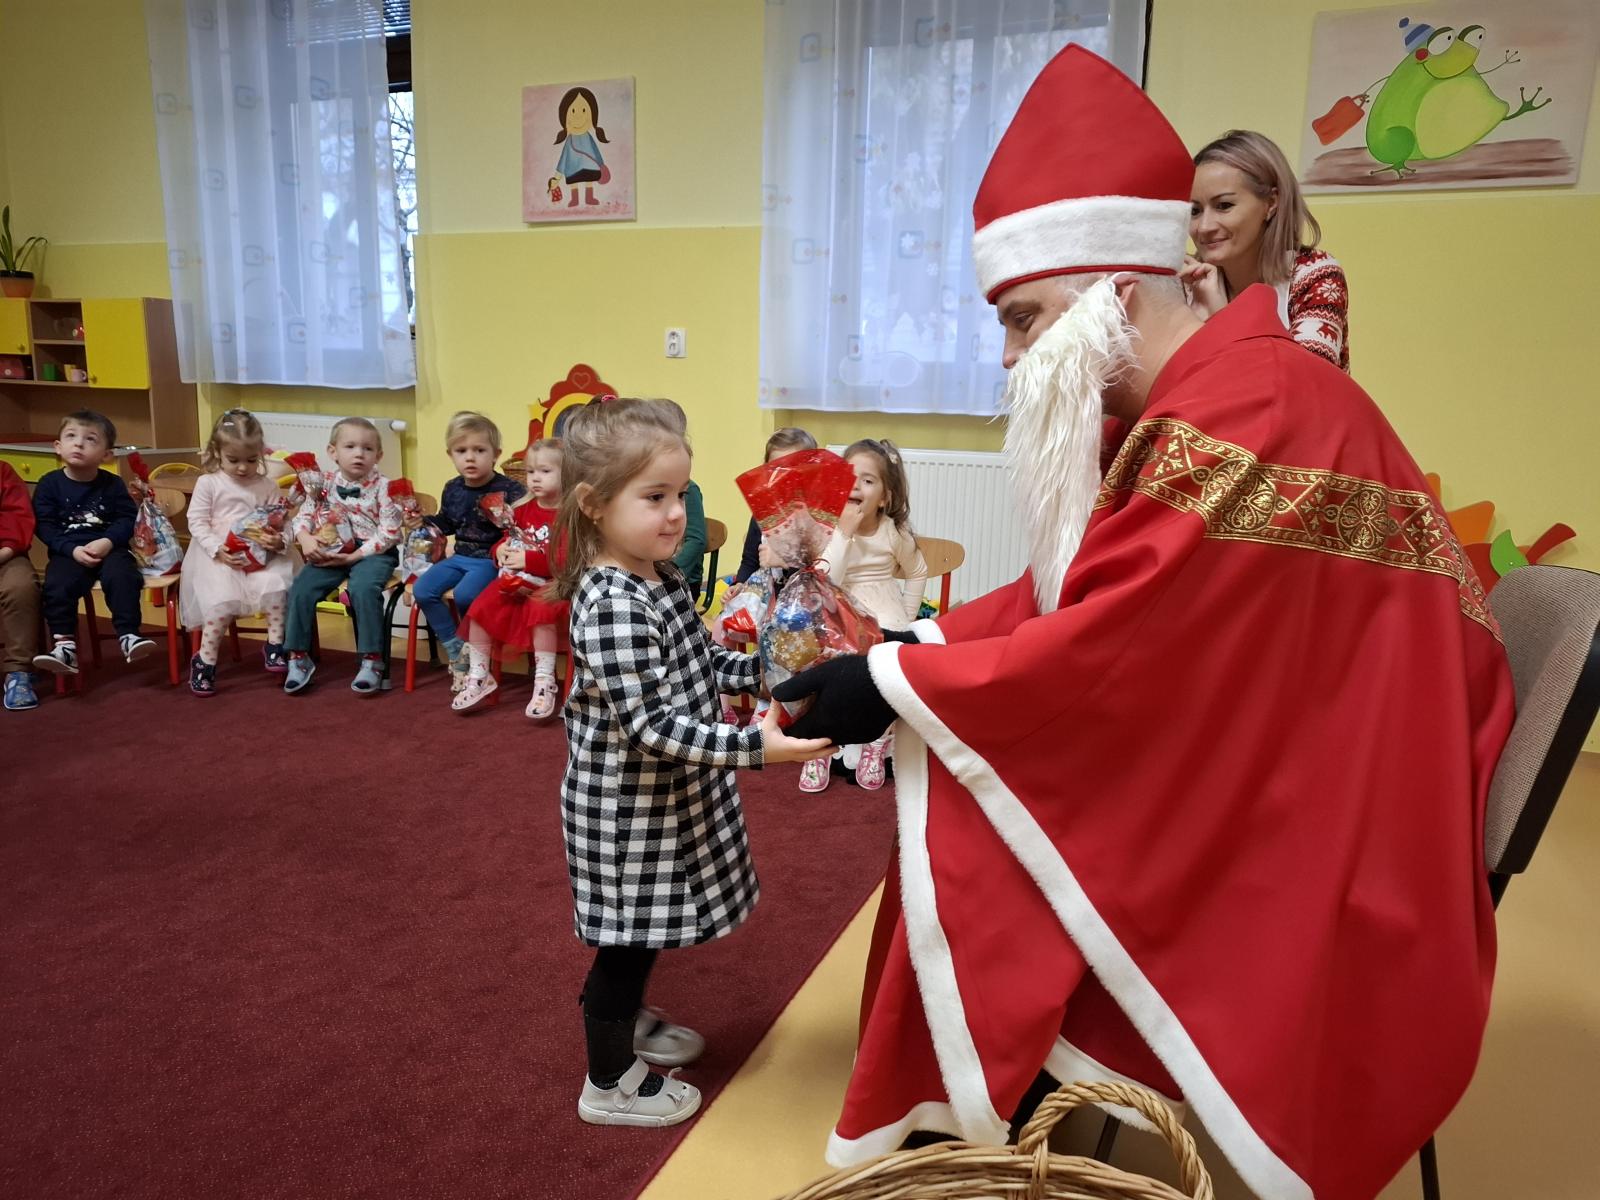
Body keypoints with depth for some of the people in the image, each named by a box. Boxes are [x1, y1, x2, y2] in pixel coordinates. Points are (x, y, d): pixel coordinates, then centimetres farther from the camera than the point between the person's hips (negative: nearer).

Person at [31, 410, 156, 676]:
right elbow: (45, 526, -1)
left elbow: (127, 518, 1)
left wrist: (108, 541, -17)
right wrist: (72, 550, -16)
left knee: (122, 577, -29)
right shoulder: (48, 484, 4)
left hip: (109, 549, 0)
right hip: (68, 553, 0)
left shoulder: (112, 484, 6)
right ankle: (64, 646, -20)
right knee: (57, 587, -26)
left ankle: (128, 636, -22)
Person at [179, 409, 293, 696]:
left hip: (258, 555, 2)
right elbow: (197, 522, -2)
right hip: (218, 556, -2)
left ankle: (275, 645, -7)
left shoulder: (267, 487, 8)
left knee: (276, 585, -26)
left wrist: (278, 541, -18)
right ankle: (204, 660, -8)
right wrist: (217, 549, -17)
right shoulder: (208, 482, 2)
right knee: (223, 600, -24)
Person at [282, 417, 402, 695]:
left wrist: (355, 555, -16)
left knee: (363, 588, -33)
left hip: (371, 553, -4)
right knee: (301, 587, -17)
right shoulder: (324, 484, 7)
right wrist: (305, 538, -14)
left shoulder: (383, 487, -6)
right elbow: (302, 516, 8)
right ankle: (298, 657, -1)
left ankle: (372, 661, -21)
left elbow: (388, 533, -10)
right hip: (330, 552, 4)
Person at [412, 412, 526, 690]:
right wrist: (420, 521, 7)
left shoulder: (508, 489, -13)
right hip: (460, 556, 7)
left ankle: (471, 650, 1)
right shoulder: (452, 489, 6)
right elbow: (445, 523, 23)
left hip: (490, 559, -7)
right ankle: (455, 651, 3)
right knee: (422, 590, -9)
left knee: (465, 595, -30)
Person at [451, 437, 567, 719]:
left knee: (540, 610, -35)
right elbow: (508, 540, 22)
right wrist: (501, 550, -3)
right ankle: (479, 676, 6)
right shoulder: (524, 509, 10)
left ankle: (545, 683, -21)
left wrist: (529, 559, -25)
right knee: (480, 606, -8)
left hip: (551, 583, -7)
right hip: (517, 581, 7)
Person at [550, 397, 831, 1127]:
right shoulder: (610, 607, -28)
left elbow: (700, 664, 13)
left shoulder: (660, 578, 1)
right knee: (627, 937, 8)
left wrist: (768, 670, 0)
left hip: (671, 792, 9)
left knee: (645, 931, 26)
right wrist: (754, 747, -35)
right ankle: (610, 1083, 29)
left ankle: (627, 1020, 49)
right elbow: (653, 726, -30)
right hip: (630, 805, -9)